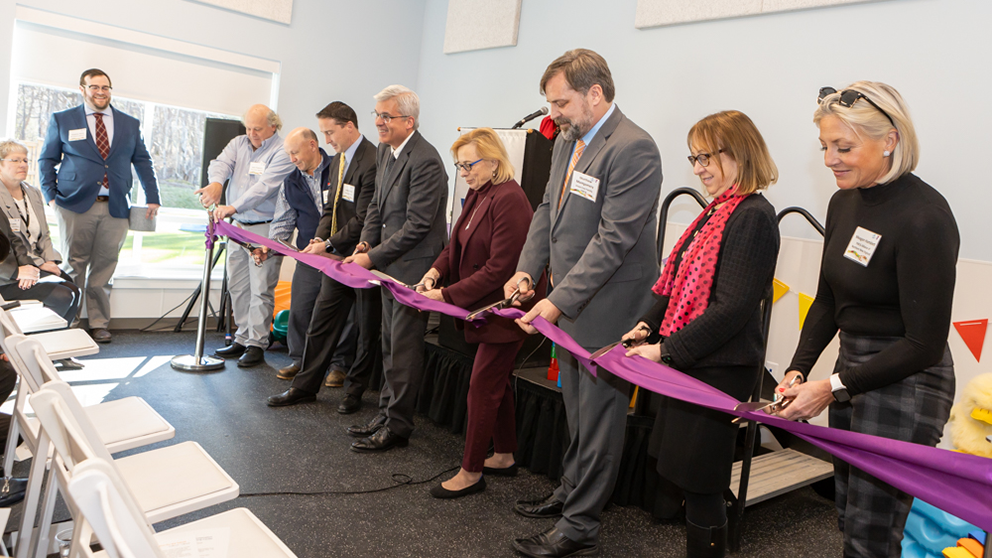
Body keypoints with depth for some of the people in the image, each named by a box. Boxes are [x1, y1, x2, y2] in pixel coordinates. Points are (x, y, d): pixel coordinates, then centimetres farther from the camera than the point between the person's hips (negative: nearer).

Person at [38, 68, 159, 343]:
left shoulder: (130, 124, 14)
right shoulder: (62, 120, 9)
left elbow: (143, 162, 14)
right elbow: (46, 160, 11)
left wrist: (152, 198, 5)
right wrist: (51, 196, 0)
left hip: (115, 207, 1)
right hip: (76, 206, -1)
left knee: (104, 268, 4)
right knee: (73, 266, 1)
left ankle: (99, 324, 13)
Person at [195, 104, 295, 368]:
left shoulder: (282, 152, -10)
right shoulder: (238, 143, 12)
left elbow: (266, 186, -23)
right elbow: (222, 163, -6)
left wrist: (234, 207, -33)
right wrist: (216, 183, -30)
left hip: (266, 229, -7)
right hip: (238, 226, 7)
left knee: (261, 289, -5)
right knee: (237, 286, 13)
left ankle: (256, 344, 4)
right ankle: (243, 338, 25)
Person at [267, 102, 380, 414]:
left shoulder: (372, 163, -18)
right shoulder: (337, 161, 12)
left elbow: (364, 220, -20)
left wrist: (329, 244, -13)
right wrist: (320, 239, -1)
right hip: (337, 258, 9)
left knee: (367, 330, 8)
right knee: (321, 322, 13)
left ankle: (354, 390, 22)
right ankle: (305, 387, 24)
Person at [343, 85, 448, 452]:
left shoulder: (425, 161, -20)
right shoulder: (384, 151, 10)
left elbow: (416, 225, -22)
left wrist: (373, 257, -18)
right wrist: (366, 242, 3)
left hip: (415, 266, -9)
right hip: (390, 263, 9)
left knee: (404, 347, -1)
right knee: (389, 343, 17)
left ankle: (397, 426, 11)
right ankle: (386, 413, 30)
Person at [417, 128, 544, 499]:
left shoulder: (509, 200, -22)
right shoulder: (477, 195, 8)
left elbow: (499, 268, -24)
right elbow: (456, 244, 13)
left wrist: (448, 295, -22)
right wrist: (435, 272, -6)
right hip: (483, 308, 10)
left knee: (482, 388, -1)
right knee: (497, 382, 19)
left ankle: (471, 472, 13)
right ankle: (504, 456, 35)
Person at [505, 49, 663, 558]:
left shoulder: (633, 149, -19)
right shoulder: (567, 140, 10)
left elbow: (613, 240, -24)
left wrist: (559, 301, -24)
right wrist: (527, 269, 3)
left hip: (606, 312, -8)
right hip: (568, 305, 9)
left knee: (598, 417, 5)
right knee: (576, 411, 22)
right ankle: (571, 491, 41)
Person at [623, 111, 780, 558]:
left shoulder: (753, 216, -15)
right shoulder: (717, 211, 13)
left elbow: (731, 308, -21)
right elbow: (680, 284, 15)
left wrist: (666, 350, -20)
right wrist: (648, 325, 1)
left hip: (720, 370, -9)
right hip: (686, 365, 9)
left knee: (698, 483, 3)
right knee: (672, 473, 19)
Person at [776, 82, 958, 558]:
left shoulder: (923, 218, -21)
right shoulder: (845, 202, 3)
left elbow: (925, 344, -20)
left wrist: (834, 389, -18)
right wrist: (797, 370, -1)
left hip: (904, 383, -8)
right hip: (853, 369, 8)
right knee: (848, 516, 20)